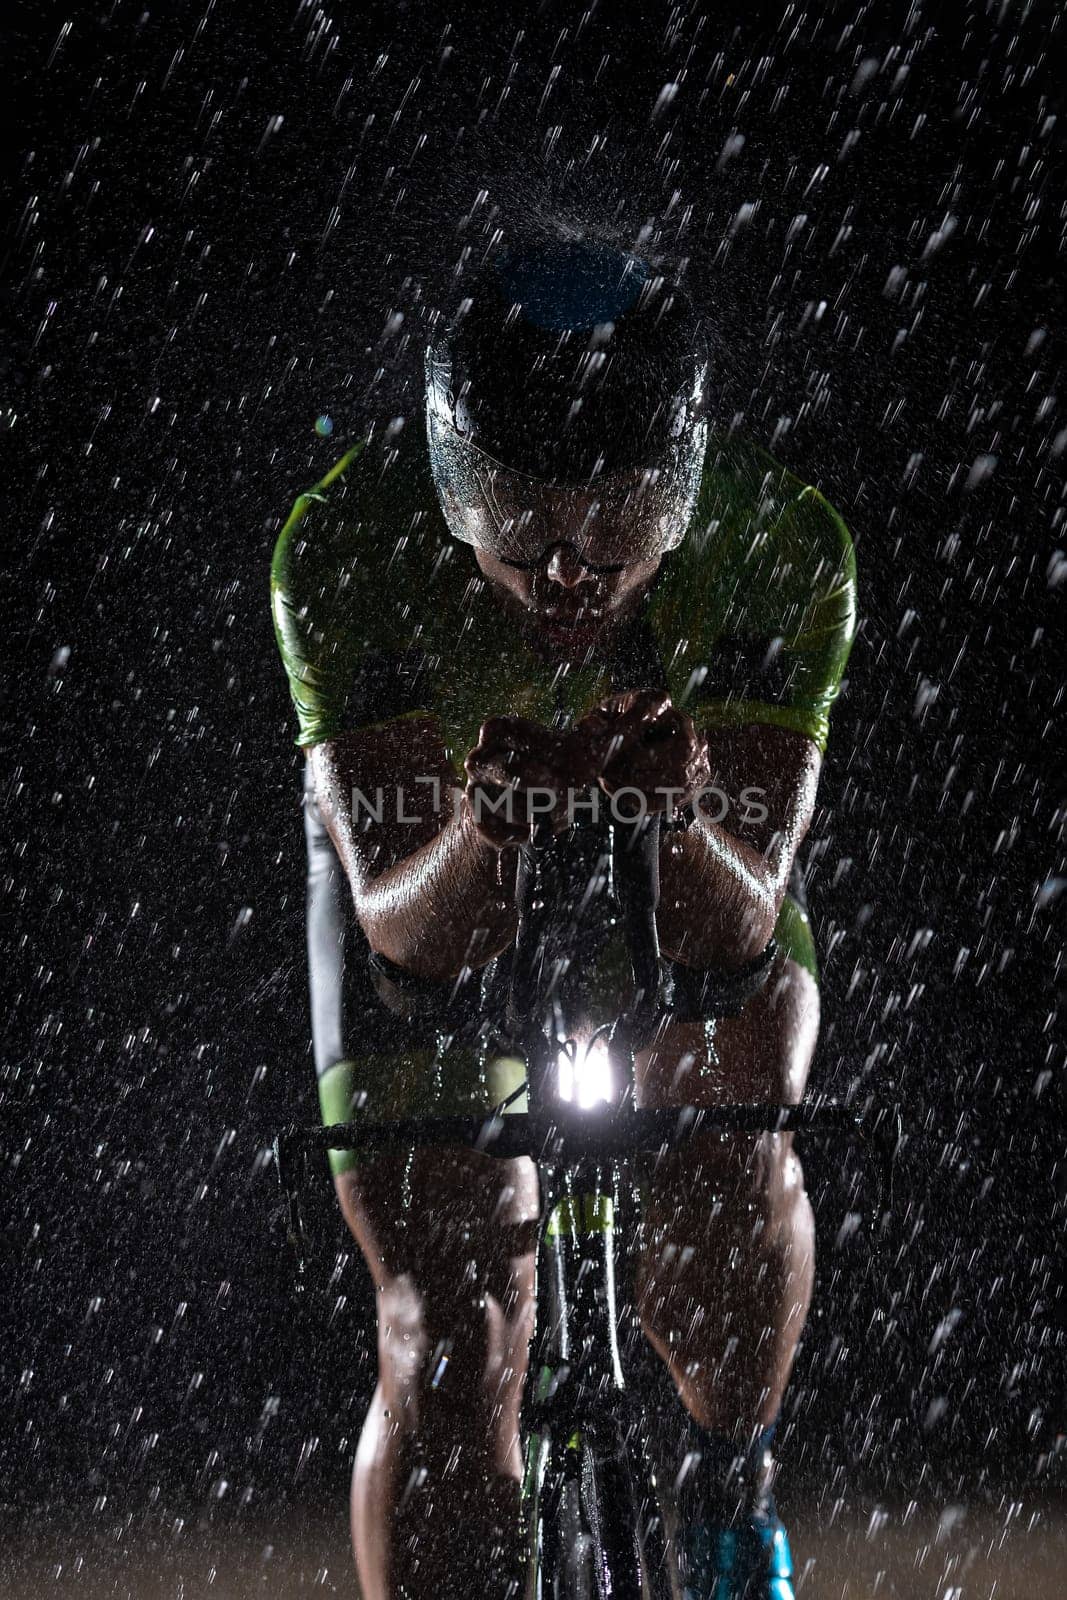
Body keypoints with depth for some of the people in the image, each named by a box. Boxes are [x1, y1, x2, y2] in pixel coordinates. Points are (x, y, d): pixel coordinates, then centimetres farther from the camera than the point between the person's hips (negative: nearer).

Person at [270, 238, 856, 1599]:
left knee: (727, 1135, -27)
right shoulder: (343, 543, -35)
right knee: (446, 1337, -10)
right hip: (429, 870, 0)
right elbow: (403, 925, -36)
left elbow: (738, 921, -35)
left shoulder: (782, 545, -33)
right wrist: (486, 827, -58)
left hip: (685, 868, 1)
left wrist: (675, 815, -57)